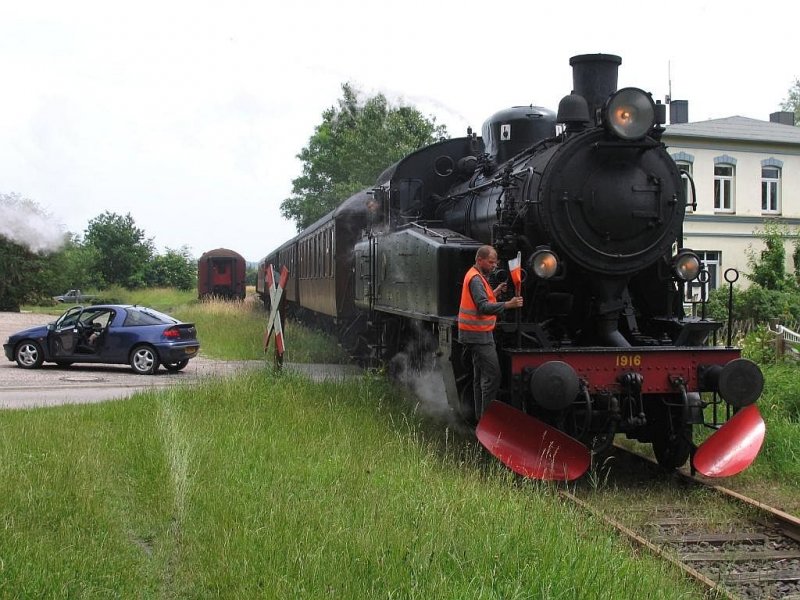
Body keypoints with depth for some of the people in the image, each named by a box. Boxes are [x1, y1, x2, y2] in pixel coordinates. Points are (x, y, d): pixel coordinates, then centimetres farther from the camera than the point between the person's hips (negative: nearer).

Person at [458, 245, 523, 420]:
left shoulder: (476, 276, 16)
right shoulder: (476, 279, -17)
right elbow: (483, 307, -27)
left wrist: (495, 292, 7)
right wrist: (508, 305, -36)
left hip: (477, 334, 11)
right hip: (479, 334, -11)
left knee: (480, 375, 15)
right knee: (492, 375, -12)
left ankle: (481, 416, 21)